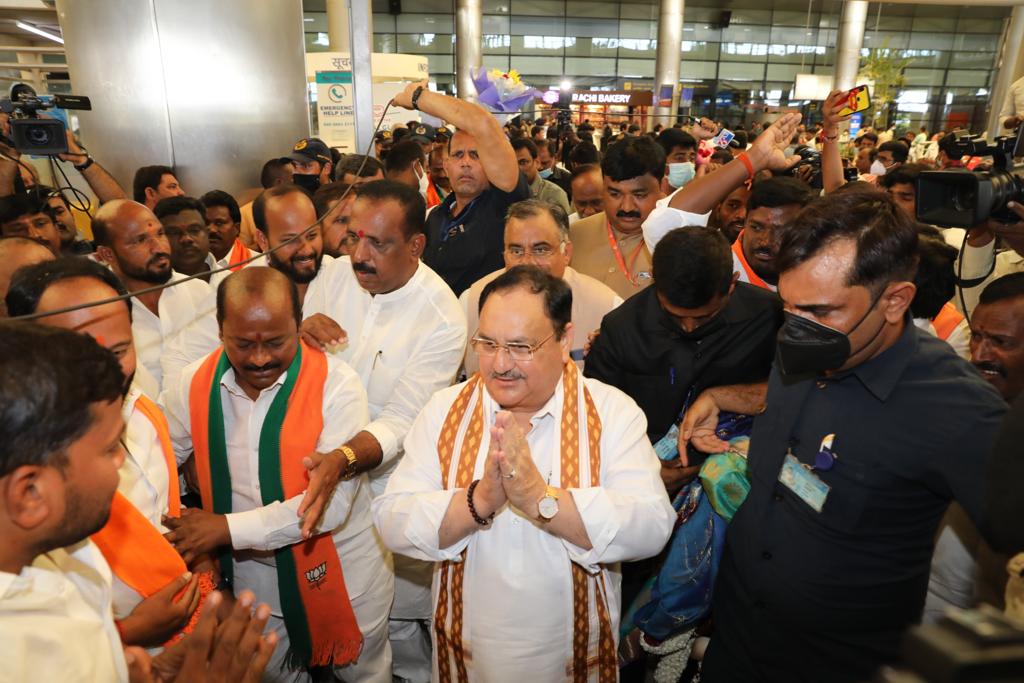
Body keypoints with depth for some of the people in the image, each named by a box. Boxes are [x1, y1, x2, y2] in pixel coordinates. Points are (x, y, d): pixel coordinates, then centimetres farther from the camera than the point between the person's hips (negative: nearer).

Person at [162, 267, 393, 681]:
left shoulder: (336, 384, -23)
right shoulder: (196, 384, -10)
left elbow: (332, 502, -26)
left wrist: (228, 528, -25)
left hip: (341, 571, -3)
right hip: (253, 577, 4)